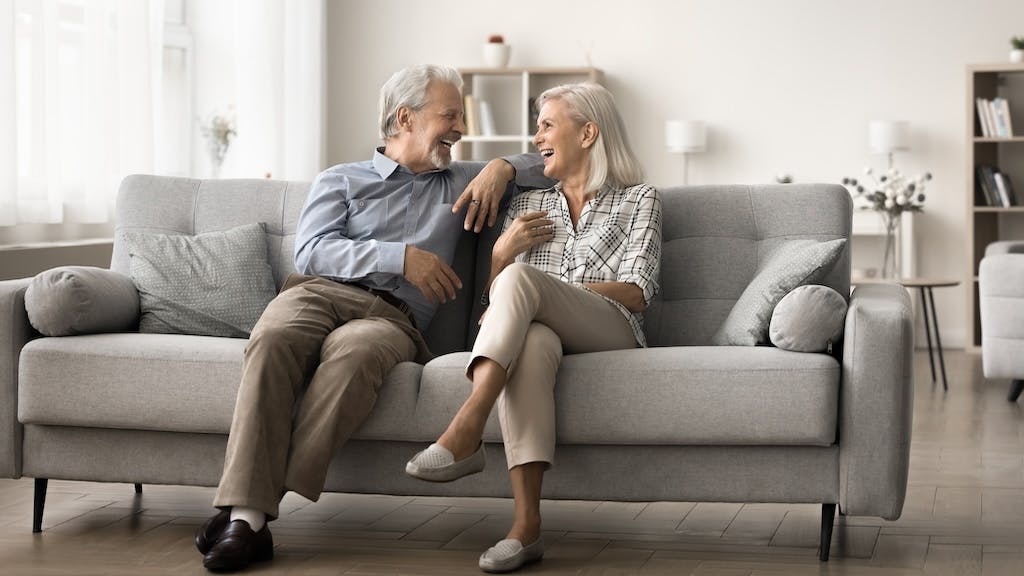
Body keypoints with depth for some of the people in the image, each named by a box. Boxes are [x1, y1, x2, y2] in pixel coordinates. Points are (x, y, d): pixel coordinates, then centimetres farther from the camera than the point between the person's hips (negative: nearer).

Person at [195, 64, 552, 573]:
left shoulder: (460, 183, 32)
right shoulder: (341, 180, 24)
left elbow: (552, 163, 35)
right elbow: (311, 252, 5)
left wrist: (504, 167, 14)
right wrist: (402, 257, -5)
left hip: (390, 316, 0)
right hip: (318, 293, 0)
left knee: (353, 351, -39)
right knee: (273, 341, -38)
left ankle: (250, 507, -43)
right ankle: (245, 517, -44)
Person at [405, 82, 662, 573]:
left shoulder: (638, 200, 16)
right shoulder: (527, 205, 29)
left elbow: (635, 294, 0)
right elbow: (492, 295, 25)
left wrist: (534, 289, -9)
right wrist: (502, 251, 4)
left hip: (610, 336, -2)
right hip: (544, 332, 3)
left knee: (519, 279, -33)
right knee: (531, 340, -39)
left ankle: (465, 434, -45)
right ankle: (526, 523, -50)